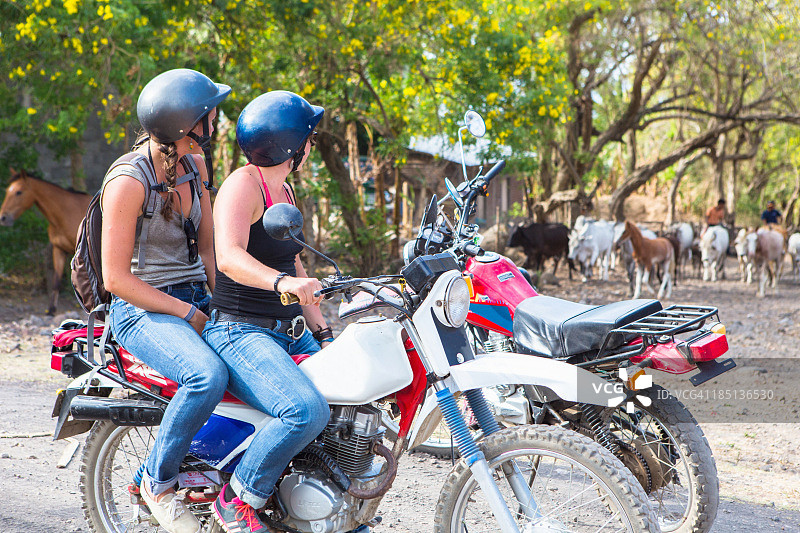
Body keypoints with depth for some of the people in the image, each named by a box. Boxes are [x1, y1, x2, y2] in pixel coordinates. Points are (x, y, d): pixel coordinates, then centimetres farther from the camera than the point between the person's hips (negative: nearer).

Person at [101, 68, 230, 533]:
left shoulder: (194, 164, 8)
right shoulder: (128, 181, -16)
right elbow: (116, 277, -17)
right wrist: (188, 315, -18)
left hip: (195, 299, 8)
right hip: (142, 311, -8)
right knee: (208, 376, -35)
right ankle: (159, 481, -12)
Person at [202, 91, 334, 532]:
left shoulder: (283, 189, 17)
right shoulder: (243, 184, -13)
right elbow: (229, 258, -31)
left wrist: (323, 332, 14)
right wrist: (281, 282, -48)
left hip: (290, 332, 10)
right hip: (239, 333, -10)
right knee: (307, 410, -31)